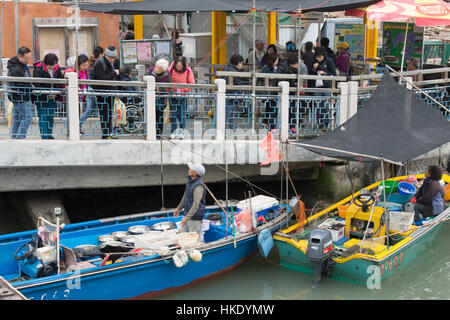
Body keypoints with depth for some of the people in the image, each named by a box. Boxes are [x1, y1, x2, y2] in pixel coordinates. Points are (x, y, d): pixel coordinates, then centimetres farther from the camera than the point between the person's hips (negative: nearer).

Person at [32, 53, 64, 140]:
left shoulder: (57, 69, -1)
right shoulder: (39, 70, -16)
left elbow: (60, 82, 8)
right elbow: (37, 85, -18)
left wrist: (55, 93, -7)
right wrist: (47, 94, -18)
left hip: (52, 97, 5)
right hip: (41, 98, -5)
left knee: (51, 116, 9)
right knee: (43, 117, -4)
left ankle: (49, 135, 18)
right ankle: (44, 137, -2)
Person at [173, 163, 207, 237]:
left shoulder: (199, 186, -25)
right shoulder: (189, 180, 5)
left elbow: (196, 204, -32)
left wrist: (187, 217, -37)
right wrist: (179, 208, 27)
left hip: (195, 217, -9)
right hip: (188, 214, 9)